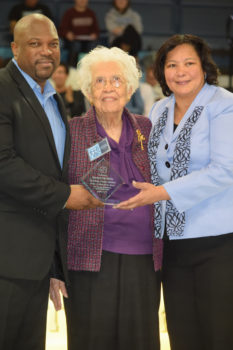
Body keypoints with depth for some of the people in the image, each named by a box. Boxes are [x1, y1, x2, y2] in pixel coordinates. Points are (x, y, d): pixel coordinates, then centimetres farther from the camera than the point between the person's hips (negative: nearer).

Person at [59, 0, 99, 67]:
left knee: (93, 45, -32)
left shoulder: (91, 13, 16)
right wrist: (67, 33, -19)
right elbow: (62, 29, 3)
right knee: (76, 45, -36)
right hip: (74, 40, -2)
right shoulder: (69, 13, 7)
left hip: (88, 40, 2)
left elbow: (96, 29, 16)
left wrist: (94, 34, -7)